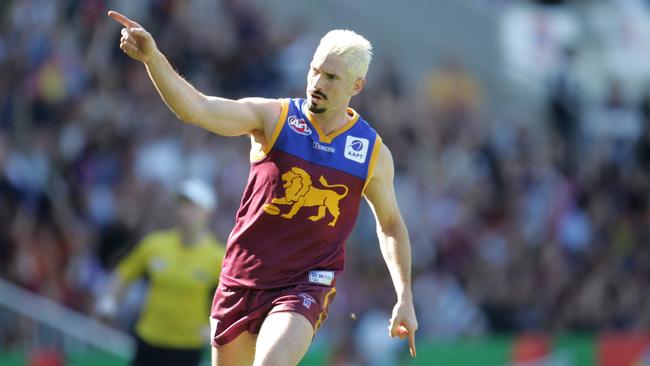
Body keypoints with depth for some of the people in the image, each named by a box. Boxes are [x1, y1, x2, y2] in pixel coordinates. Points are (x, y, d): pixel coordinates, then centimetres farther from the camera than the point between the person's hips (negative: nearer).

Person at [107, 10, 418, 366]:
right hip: (242, 280, 2)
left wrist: (405, 299, 11)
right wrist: (152, 57, -37)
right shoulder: (272, 117, -6)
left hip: (306, 287, -2)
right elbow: (196, 109, -20)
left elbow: (390, 224, 16)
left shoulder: (373, 154, -1)